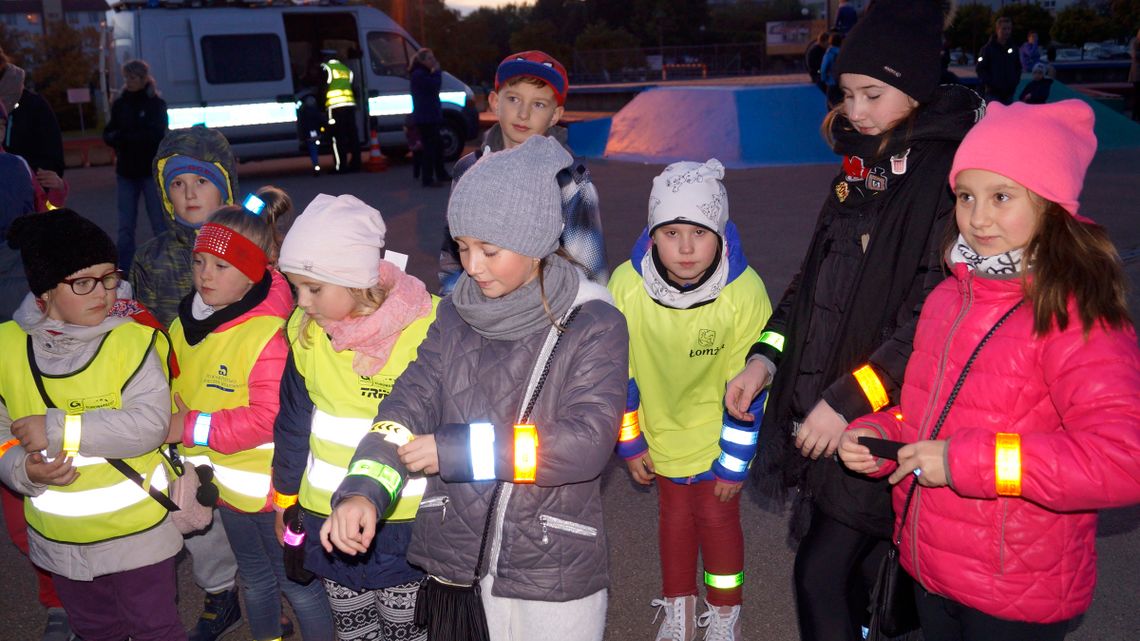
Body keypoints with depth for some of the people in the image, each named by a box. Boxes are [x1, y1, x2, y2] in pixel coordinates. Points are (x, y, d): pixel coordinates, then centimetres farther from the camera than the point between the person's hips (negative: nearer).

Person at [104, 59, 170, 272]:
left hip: (152, 170, -4)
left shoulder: (156, 104, -3)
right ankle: (122, 272, 10)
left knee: (159, 223, 3)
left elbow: (156, 135, -14)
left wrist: (124, 137, -17)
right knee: (125, 226, 6)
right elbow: (108, 135, 5)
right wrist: (115, 137, -17)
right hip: (126, 171, 4)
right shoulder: (119, 104, 8)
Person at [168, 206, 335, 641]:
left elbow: (270, 417, -29)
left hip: (270, 484, -8)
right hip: (225, 481, 8)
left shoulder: (267, 335, -26)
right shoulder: (185, 326, 0)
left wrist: (193, 427, -25)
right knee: (254, 578, 27)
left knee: (297, 582, 10)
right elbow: (179, 392, 14)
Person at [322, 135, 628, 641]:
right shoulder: (456, 314, 1)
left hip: (554, 567, -3)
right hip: (457, 558, 4)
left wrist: (455, 450, -21)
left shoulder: (593, 325, -13)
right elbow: (411, 402, -4)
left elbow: (588, 441, -21)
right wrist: (362, 488, -22)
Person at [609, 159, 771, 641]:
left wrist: (734, 464, -10)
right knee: (673, 517, 18)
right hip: (663, 432, 2)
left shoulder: (745, 292, -28)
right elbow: (620, 373, -9)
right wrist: (630, 444, -2)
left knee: (718, 517, 9)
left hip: (717, 435, -2)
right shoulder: (627, 285, -24)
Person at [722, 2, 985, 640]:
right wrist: (766, 358, 6)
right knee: (857, 569, 17)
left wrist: (850, 400, -20)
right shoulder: (861, 165, 11)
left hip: (888, 418, -7)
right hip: (825, 401, 7)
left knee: (821, 576, -4)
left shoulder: (948, 174, -14)